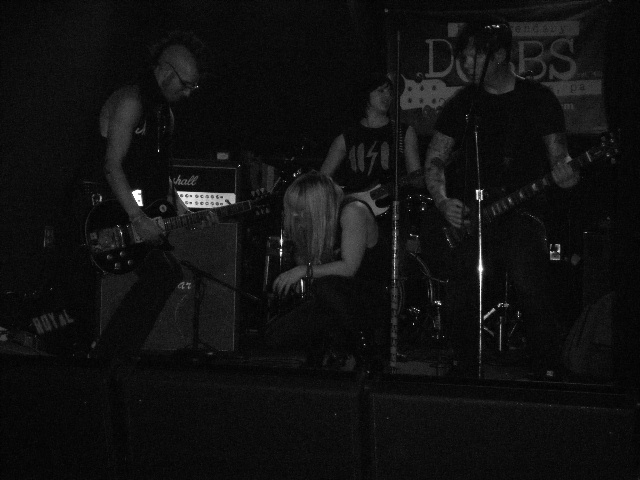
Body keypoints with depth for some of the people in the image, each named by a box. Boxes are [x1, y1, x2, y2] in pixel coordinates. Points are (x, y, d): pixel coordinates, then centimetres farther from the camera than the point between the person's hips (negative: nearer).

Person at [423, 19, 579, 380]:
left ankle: (548, 376, -11)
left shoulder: (539, 100, 4)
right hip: (471, 215, 3)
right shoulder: (462, 104, 10)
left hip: (523, 207, -3)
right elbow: (435, 159, 9)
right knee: (462, 299, -3)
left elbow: (557, 154, 3)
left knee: (531, 288, -22)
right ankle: (466, 375, 17)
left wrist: (564, 173, -22)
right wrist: (443, 202, -8)